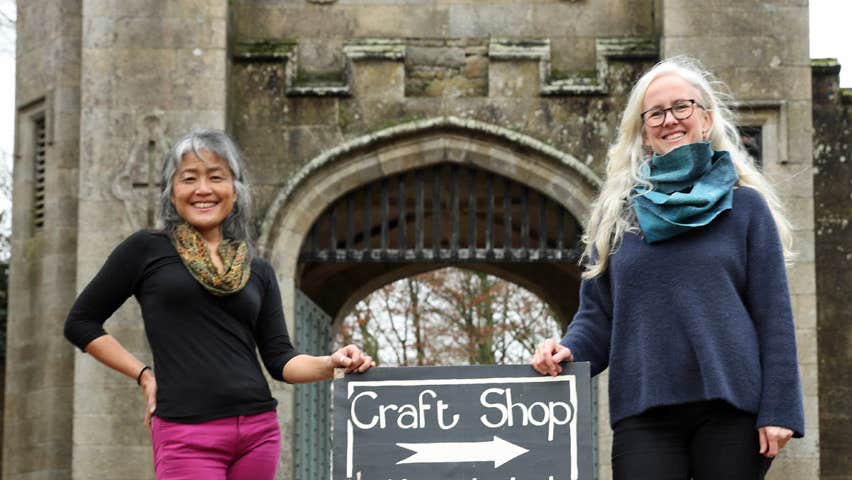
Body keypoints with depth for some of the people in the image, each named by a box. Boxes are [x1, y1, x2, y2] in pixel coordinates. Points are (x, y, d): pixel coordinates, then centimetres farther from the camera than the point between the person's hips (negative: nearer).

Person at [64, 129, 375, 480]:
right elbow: (81, 323, 9)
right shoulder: (146, 250, 5)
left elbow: (279, 358, 11)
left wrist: (330, 364, -9)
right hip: (186, 435, -4)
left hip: (259, 431, 4)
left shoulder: (258, 271, 15)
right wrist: (144, 375, 2)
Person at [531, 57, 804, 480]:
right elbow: (597, 313, 14)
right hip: (643, 412, 1)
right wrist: (568, 351, -8)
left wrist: (778, 409, -5)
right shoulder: (619, 212, 14)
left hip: (730, 408, -1)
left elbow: (773, 315, 3)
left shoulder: (745, 206, 7)